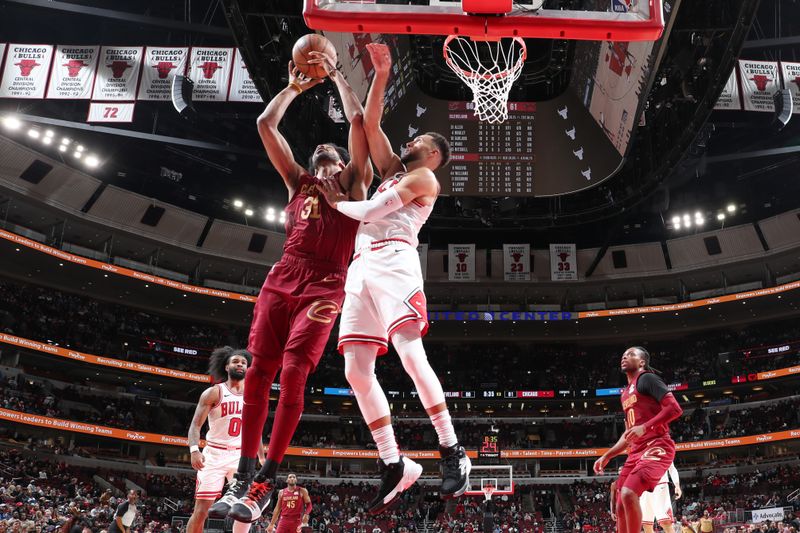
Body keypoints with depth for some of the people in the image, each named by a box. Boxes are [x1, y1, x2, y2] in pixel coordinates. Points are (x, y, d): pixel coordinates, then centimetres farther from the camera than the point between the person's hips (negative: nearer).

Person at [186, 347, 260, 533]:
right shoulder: (214, 393, -5)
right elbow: (196, 425, -10)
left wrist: (263, 459, 13)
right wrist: (194, 450, -27)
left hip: (240, 456, 4)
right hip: (214, 454, -4)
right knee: (201, 510, -5)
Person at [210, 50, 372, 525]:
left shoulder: (354, 185, 15)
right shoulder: (299, 183, 24)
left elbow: (358, 120, 8)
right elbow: (266, 125, 23)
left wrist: (337, 75, 17)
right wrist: (295, 87, 27)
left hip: (324, 286, -4)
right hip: (282, 279, 4)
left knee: (293, 373, -15)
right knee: (259, 370, -6)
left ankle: (267, 481, -11)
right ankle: (245, 474, -1)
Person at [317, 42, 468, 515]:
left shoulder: (424, 177, 6)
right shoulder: (393, 169, 30)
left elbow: (368, 211, -2)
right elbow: (370, 124, 26)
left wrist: (335, 201, 16)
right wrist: (381, 76, 18)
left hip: (393, 261, -8)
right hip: (362, 267, 8)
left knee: (410, 354, -23)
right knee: (357, 370, -3)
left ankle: (452, 452, -16)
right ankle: (395, 467, 1)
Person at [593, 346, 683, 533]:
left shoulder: (647, 378, -2)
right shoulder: (625, 393, 24)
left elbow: (675, 408, -14)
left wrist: (645, 427, -23)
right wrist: (606, 456, 22)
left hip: (656, 446, -9)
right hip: (636, 451, 9)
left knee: (628, 493, -26)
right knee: (621, 506, 5)